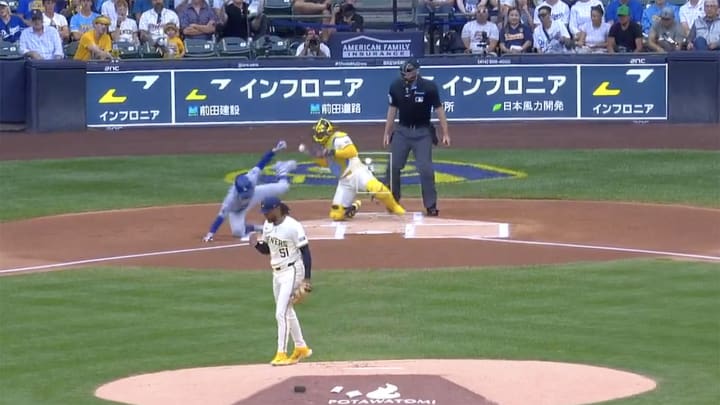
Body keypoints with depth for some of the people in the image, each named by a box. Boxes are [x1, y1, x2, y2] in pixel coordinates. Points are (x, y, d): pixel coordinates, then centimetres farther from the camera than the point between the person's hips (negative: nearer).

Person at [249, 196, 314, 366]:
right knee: (287, 312, 16)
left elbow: (306, 252, -17)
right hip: (277, 273, 9)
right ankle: (301, 348, 29)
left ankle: (281, 353, -12)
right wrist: (256, 244, -7)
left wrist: (307, 278, -21)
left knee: (281, 313, -14)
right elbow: (266, 249, 16)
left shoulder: (293, 226, -19)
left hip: (292, 272, -9)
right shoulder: (267, 225, 4)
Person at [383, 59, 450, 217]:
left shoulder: (429, 87, -14)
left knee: (426, 169, -9)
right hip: (402, 131, 3)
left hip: (422, 132, -3)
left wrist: (445, 133, -12)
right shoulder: (396, 86, -4)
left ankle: (431, 206, -1)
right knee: (393, 167, 3)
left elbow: (439, 109, -9)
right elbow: (392, 109, 7)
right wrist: (387, 133, 8)